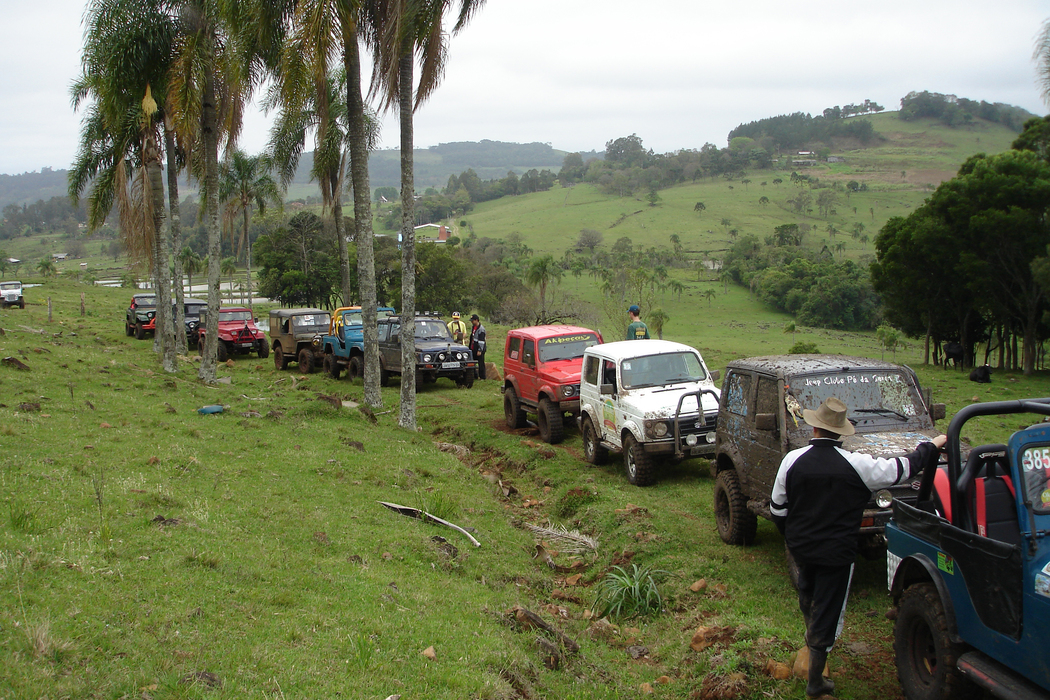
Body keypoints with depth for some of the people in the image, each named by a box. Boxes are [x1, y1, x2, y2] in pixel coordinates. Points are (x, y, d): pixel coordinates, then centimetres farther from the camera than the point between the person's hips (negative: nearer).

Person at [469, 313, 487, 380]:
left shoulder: (481, 329, -16)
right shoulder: (473, 327, 12)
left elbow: (481, 341, -19)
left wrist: (480, 350, -22)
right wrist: (469, 346, 22)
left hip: (479, 349, -9)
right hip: (473, 348, 9)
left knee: (481, 363, -2)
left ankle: (482, 377, 4)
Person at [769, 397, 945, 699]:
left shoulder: (792, 460, -9)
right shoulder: (856, 465, -17)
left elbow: (777, 508, 0)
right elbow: (901, 469, -6)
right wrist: (931, 447, 11)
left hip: (800, 546, 3)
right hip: (836, 552, -3)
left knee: (808, 592, 32)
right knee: (826, 614, 8)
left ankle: (811, 641, 52)